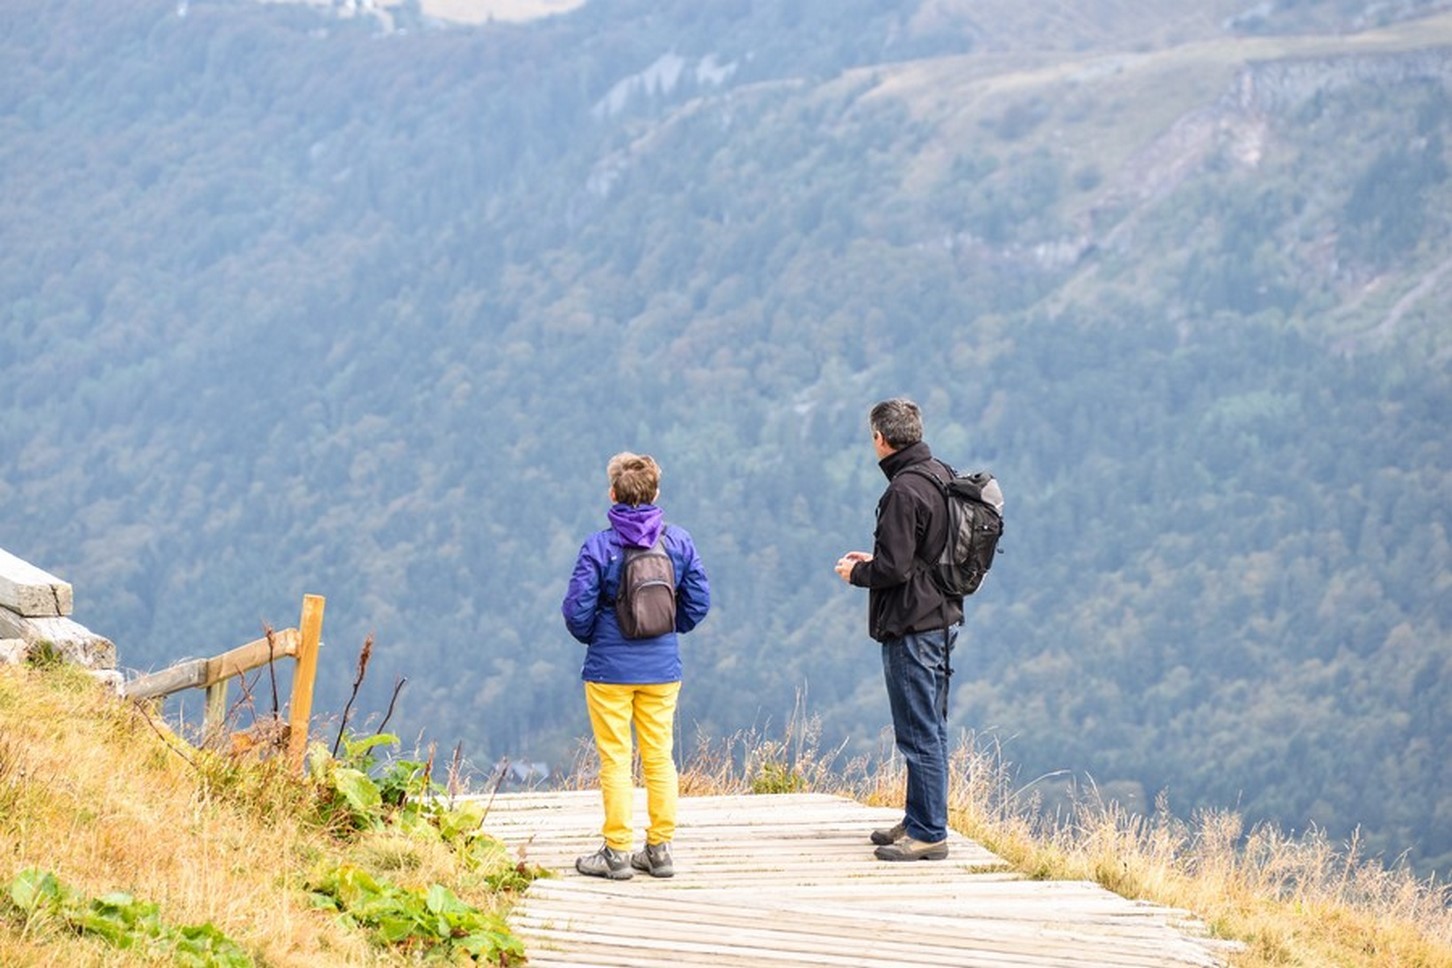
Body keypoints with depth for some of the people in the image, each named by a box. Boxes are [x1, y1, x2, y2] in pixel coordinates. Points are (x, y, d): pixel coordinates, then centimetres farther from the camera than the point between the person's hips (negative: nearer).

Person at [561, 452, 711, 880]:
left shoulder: (599, 546, -11)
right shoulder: (679, 542, -2)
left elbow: (577, 610, -10)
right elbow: (698, 601, 3)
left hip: (610, 668, -3)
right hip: (663, 668, 3)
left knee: (615, 760, 3)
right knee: (660, 757, 11)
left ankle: (617, 852, 5)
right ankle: (660, 849, 14)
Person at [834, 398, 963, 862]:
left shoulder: (905, 491, -19)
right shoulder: (942, 477, 11)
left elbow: (894, 568, -21)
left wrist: (856, 573, -2)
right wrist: (873, 562, 19)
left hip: (911, 628, -10)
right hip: (942, 619, 10)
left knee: (919, 733, -5)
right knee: (931, 729, 16)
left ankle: (928, 833, -3)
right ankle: (920, 820, 25)